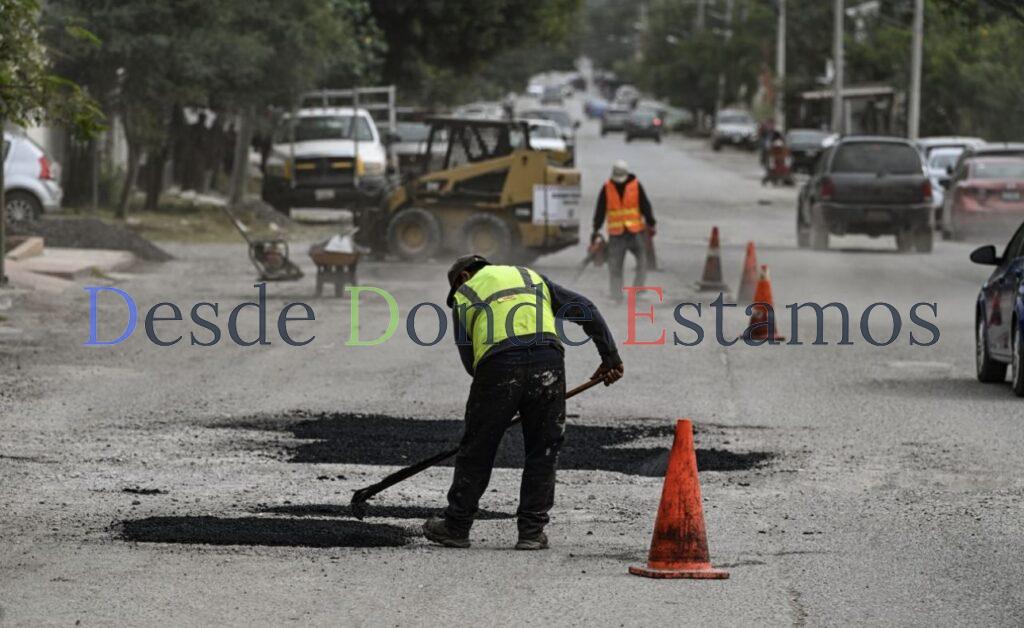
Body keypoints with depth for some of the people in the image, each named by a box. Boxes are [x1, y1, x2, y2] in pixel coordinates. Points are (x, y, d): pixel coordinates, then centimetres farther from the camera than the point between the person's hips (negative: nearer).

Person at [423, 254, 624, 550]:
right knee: (544, 449, 12)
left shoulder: (464, 295, 22)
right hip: (547, 360, 2)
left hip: (497, 364, -2)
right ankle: (532, 531, 11)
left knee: (477, 448, 10)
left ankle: (456, 526, 19)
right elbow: (584, 309, 20)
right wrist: (610, 356, 20)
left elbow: (468, 358, 16)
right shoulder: (532, 277, 29)